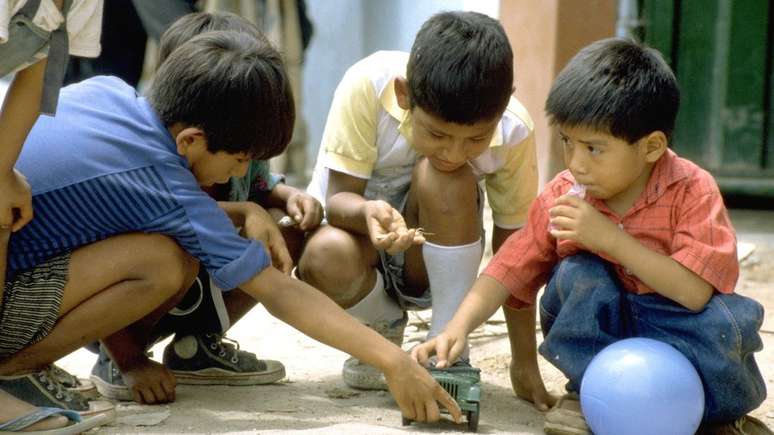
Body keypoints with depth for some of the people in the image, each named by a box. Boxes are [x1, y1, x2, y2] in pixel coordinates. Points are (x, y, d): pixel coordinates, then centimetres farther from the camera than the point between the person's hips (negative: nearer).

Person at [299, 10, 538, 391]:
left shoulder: (514, 131, -23)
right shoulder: (368, 85, -29)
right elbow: (338, 198, -24)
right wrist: (368, 212, -48)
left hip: (432, 263, 0)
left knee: (444, 178, -32)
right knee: (327, 256, -36)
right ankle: (383, 329, -1)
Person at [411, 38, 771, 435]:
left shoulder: (692, 190, -18)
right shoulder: (561, 196, -7)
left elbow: (696, 292, -28)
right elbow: (510, 270, -6)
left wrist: (612, 239, -32)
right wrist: (458, 328, -22)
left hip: (675, 333, -2)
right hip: (598, 328, 3)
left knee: (731, 319, -33)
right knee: (578, 272, -26)